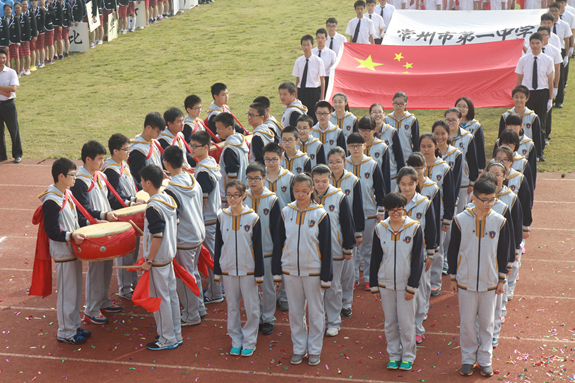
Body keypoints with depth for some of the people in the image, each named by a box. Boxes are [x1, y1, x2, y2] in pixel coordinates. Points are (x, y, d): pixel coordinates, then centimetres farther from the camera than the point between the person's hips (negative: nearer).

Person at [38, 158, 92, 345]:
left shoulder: (67, 194, 7)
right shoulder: (51, 201, -22)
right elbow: (52, 231, -23)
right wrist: (70, 236, -34)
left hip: (74, 250, 9)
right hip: (63, 254, -9)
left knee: (76, 291, 17)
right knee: (67, 294, 1)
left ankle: (75, 326, 30)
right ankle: (65, 333, 13)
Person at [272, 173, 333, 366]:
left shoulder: (320, 214, -7)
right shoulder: (286, 212, 1)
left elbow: (326, 247, -4)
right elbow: (278, 243, 7)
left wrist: (326, 277, -6)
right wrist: (276, 272, 5)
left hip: (313, 271, -3)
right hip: (290, 270, 3)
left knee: (315, 311, 7)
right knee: (295, 311, 11)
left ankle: (315, 349, 20)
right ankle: (299, 348, 24)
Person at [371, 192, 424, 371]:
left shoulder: (414, 228, -7)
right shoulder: (380, 228, 0)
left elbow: (418, 259, -5)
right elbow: (375, 258, 7)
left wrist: (412, 286, -8)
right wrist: (374, 286, 7)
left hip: (405, 284, -2)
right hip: (385, 283, 3)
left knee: (406, 322, 3)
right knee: (390, 322, 11)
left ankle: (408, 356, 19)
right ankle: (394, 355, 25)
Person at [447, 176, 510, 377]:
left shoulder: (500, 221, -5)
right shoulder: (461, 220, -8)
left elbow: (503, 252, 5)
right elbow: (453, 250, 0)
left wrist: (502, 279, 6)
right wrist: (453, 278, 2)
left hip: (489, 282, 1)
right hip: (466, 281, -1)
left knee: (486, 322, 10)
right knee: (467, 322, 8)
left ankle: (485, 359, 25)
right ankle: (468, 358, 23)